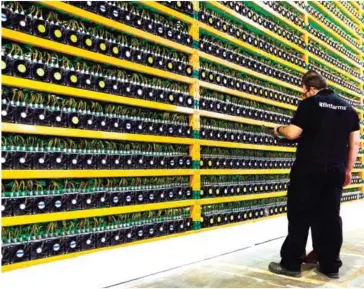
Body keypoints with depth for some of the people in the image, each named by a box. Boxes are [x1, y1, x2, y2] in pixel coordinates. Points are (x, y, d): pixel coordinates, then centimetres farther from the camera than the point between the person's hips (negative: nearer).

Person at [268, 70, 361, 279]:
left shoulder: (310, 104, -6)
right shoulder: (348, 108, 12)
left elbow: (293, 133, -11)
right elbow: (355, 142, 10)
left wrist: (279, 130, 9)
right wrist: (348, 170, 15)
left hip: (309, 169, -5)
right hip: (335, 171, 6)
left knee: (300, 215, 1)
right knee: (330, 217, 10)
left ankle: (291, 264, 7)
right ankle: (331, 266, 16)